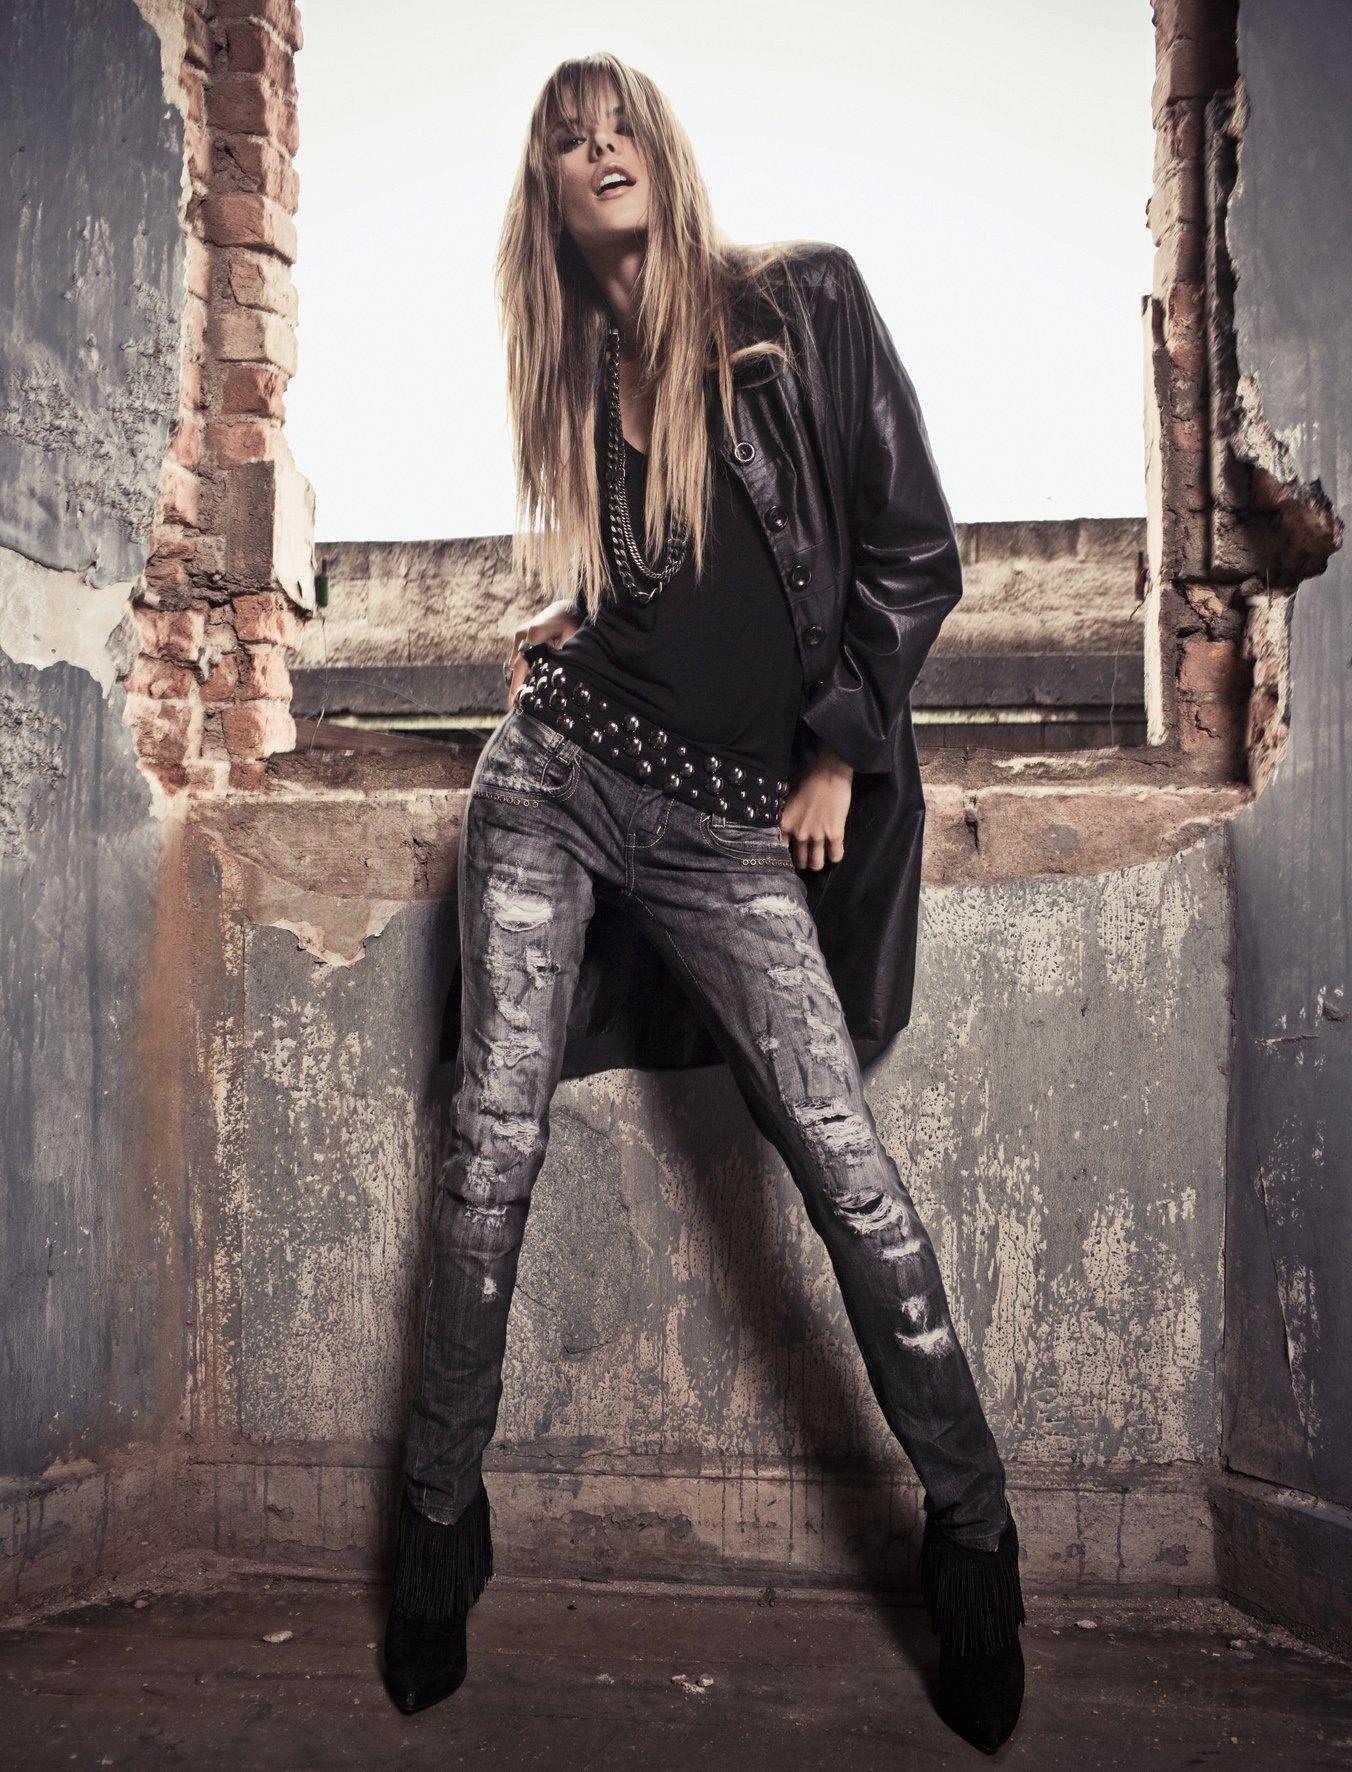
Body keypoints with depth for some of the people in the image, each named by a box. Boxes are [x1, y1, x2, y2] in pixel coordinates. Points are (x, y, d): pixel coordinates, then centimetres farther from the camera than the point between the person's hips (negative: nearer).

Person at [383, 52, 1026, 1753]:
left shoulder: (801, 300, 3)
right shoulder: (569, 367, 16)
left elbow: (913, 552, 0)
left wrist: (838, 757, -1)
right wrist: (567, 627, 8)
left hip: (730, 825, -3)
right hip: (554, 781, 4)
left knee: (844, 1163, -9)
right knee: (492, 1147, -3)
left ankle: (971, 1534, 11)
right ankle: (442, 1521, 15)